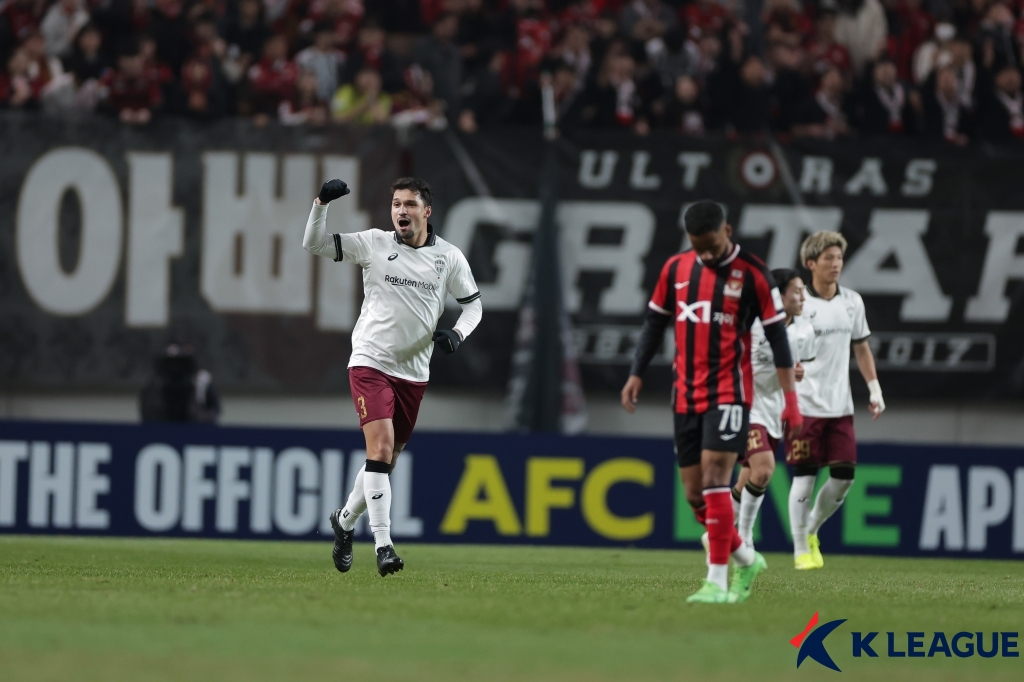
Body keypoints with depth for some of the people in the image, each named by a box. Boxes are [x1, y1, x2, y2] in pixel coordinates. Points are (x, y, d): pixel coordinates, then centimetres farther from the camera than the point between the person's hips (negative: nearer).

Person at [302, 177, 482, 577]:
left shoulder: (449, 257, 2)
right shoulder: (374, 244, -3)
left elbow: (473, 304, 12)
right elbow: (314, 245, -1)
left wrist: (458, 333, -8)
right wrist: (322, 204, -17)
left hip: (413, 372, 3)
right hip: (370, 362, -3)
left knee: (387, 460, 12)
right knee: (380, 447, -19)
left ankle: (345, 520, 38)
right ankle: (383, 545, -21)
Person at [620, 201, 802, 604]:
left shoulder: (751, 274, -6)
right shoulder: (676, 268, 7)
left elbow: (777, 335, -5)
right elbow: (655, 323, 16)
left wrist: (790, 396, -8)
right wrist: (636, 374, 7)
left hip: (729, 393, -6)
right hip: (686, 396, 6)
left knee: (714, 479, -17)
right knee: (695, 494, 6)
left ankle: (717, 582, -15)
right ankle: (746, 560, 26)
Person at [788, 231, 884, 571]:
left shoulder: (852, 302, 9)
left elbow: (861, 348, 19)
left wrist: (875, 389, 14)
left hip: (840, 406, 5)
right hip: (804, 403, -5)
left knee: (844, 475, 1)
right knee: (805, 476, -5)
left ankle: (811, 531, 23)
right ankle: (801, 551, 4)